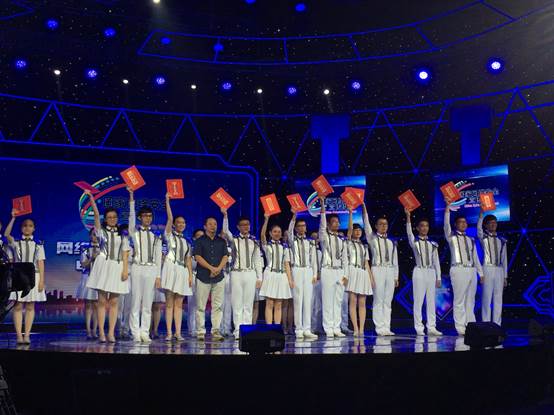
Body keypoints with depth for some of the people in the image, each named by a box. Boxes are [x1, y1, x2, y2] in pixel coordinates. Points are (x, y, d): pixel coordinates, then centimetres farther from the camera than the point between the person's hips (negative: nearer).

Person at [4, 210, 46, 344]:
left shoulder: (38, 245, 8)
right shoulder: (16, 243, 8)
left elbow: (40, 262, 2)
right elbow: (6, 234, -12)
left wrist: (41, 280, -5)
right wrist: (13, 218, -17)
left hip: (33, 276, 0)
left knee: (30, 306, 0)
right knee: (18, 306, -4)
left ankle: (27, 335, 1)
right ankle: (19, 335, -4)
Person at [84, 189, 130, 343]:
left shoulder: (122, 235, 13)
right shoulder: (101, 231, 8)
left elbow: (125, 253, 7)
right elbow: (96, 214, -6)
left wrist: (125, 269, -5)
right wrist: (91, 198, -18)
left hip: (117, 267, 2)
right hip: (103, 265, -2)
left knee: (114, 302, 1)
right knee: (102, 301, -2)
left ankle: (111, 333, 2)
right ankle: (101, 333, 0)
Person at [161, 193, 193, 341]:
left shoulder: (186, 242, 19)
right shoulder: (170, 235, 7)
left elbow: (188, 259, 15)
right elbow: (169, 218, -5)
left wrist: (190, 275, 6)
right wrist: (167, 201, -8)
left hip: (182, 271, 4)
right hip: (171, 268, -4)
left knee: (179, 304, 3)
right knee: (169, 303, -4)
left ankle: (178, 332, 3)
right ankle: (169, 333, -5)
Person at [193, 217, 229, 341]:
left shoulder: (222, 241, 15)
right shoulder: (200, 241, 5)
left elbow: (225, 256, 8)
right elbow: (198, 257, -5)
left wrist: (218, 268, -9)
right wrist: (211, 268, -13)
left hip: (219, 277, 3)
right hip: (203, 277, -3)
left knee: (218, 306, 1)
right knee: (201, 306, -1)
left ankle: (216, 331, 4)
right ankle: (200, 331, 3)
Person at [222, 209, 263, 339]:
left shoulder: (254, 242, 12)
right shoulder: (234, 240, 6)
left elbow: (258, 260, 12)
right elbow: (225, 231, -13)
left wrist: (259, 278, 9)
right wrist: (225, 215, -25)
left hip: (250, 274, 2)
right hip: (237, 273, -2)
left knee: (248, 304, 3)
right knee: (237, 304, -2)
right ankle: (238, 330, 1)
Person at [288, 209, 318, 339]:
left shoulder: (311, 242, 15)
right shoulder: (293, 240, 7)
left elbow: (314, 259, 13)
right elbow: (290, 230, -14)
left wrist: (315, 274, 4)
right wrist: (294, 216, -28)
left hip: (308, 271, 3)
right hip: (297, 270, -3)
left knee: (308, 301, 2)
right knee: (298, 300, -4)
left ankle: (307, 329, 5)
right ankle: (298, 330, -1)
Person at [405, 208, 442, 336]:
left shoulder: (433, 244, 12)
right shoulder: (414, 242, 2)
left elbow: (436, 261, 13)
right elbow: (409, 232, -18)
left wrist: (438, 277, 9)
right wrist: (408, 217, -32)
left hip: (431, 272, 4)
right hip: (419, 272, -4)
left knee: (431, 301, 4)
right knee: (418, 300, -3)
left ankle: (431, 327, 7)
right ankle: (419, 328, 0)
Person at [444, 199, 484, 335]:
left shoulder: (471, 240, 20)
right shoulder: (452, 237, 6)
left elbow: (475, 257, 20)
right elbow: (446, 224, -11)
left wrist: (481, 273, 16)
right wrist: (448, 206, -19)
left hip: (471, 270, 5)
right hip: (458, 270, -5)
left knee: (470, 300, 6)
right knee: (459, 300, -7)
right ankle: (460, 328, -6)